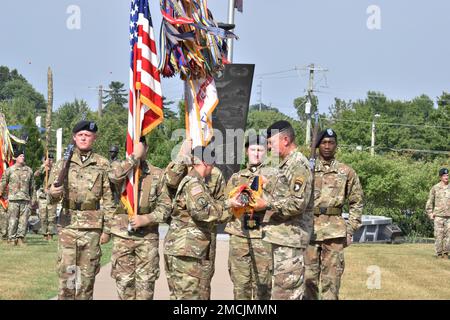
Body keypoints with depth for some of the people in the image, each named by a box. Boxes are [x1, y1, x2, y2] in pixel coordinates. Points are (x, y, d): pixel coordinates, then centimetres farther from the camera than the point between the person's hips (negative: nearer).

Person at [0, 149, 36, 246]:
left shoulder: (29, 170, 13)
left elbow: (32, 186, 17)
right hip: (13, 199, -3)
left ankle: (20, 238, 4)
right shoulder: (10, 170, 4)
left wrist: (33, 199, 14)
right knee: (13, 220, -3)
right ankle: (12, 239, 2)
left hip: (26, 199, 3)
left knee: (24, 220, -2)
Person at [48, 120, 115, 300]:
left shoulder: (102, 165, 4)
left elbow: (108, 199, 4)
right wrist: (53, 193, -16)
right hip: (68, 224, 1)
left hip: (93, 226, -1)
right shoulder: (63, 164, 7)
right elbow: (52, 197, 8)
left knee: (87, 275, 4)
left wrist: (107, 228, -1)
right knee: (66, 272, -3)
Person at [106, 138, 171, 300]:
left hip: (148, 237, 0)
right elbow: (114, 176, -24)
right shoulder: (121, 169, 3)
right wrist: (134, 157, -24)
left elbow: (165, 206, 1)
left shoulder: (157, 174, 2)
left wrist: (146, 219, -14)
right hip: (122, 236, 0)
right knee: (124, 281, 5)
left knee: (145, 282, 3)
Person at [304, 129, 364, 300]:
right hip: (308, 228, 1)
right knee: (308, 276, 2)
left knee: (331, 277, 0)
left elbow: (356, 203, 10)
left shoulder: (347, 172, 8)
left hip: (335, 231, 0)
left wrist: (350, 230, 3)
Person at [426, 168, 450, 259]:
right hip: (438, 216, -2)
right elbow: (430, 201, 7)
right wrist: (430, 213, 1)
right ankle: (439, 253, 6)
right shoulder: (435, 188, 3)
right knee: (439, 235, -2)